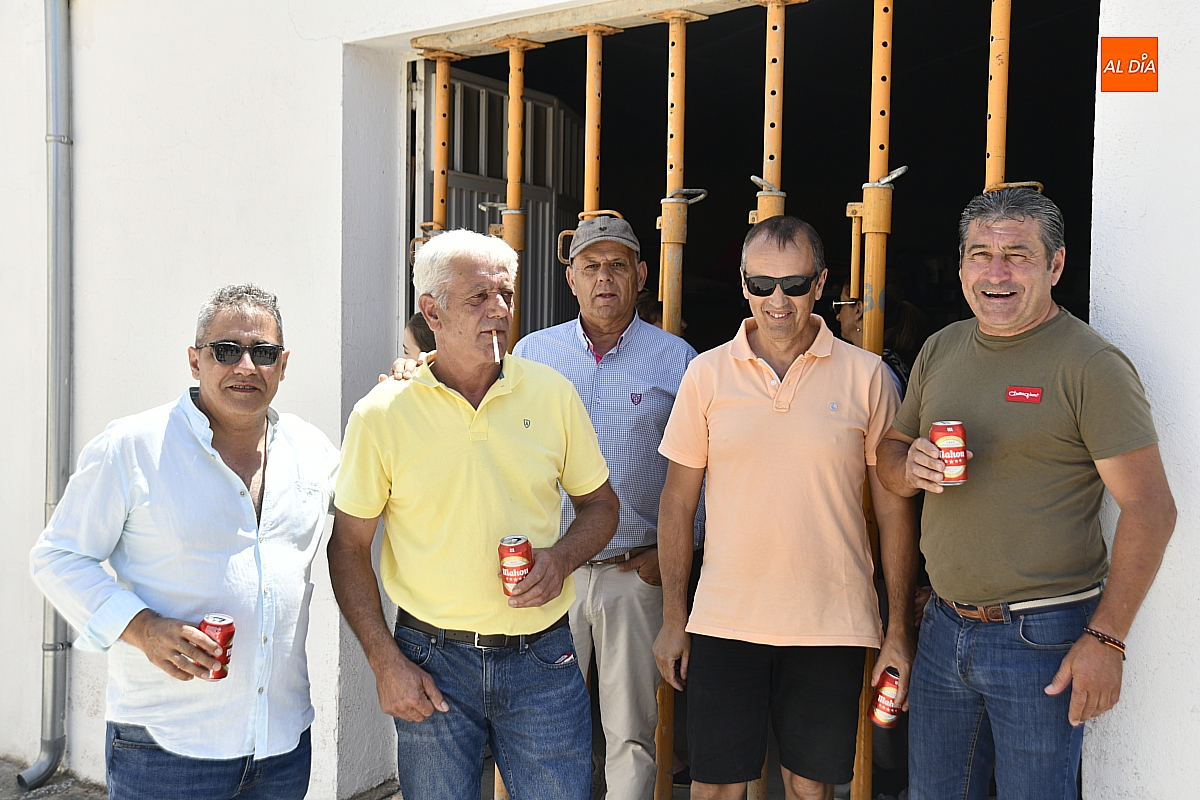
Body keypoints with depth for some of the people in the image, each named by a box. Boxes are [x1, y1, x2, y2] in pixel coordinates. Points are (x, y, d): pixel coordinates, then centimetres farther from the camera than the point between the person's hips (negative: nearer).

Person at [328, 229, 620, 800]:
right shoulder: (381, 414, -7)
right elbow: (348, 546, 0)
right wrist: (386, 662, -6)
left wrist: (562, 559, -10)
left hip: (542, 659, 2)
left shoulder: (552, 394, -1)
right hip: (432, 662, -1)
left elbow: (599, 503, 10)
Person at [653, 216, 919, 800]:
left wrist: (900, 631, 1)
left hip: (832, 628, 0)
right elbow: (678, 503, 6)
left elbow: (894, 511, 3)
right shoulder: (707, 373, 1)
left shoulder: (866, 376, -1)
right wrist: (673, 617, 4)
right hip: (723, 621, 1)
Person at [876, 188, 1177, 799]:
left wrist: (1105, 638, -20)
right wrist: (911, 466, -9)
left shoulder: (1091, 365, -10)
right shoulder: (941, 349, 8)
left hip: (1042, 635, -5)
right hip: (944, 627, 6)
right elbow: (889, 454, 16)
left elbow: (1149, 508, -14)